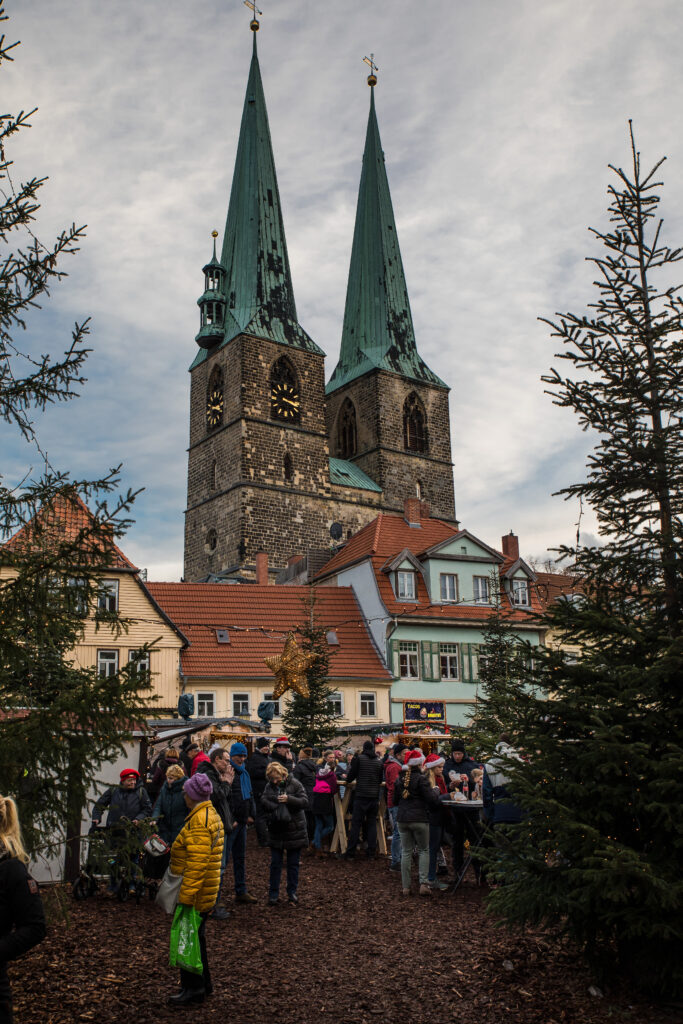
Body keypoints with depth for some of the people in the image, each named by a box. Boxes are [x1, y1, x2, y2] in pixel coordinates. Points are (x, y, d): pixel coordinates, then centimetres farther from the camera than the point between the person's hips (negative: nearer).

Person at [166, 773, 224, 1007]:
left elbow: (197, 862, -26)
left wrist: (186, 896, -24)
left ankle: (193, 989, 10)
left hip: (196, 893, -10)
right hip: (207, 893, 10)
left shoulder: (199, 820, -21)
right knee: (196, 937, 20)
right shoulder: (212, 815, 12)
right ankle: (203, 983, 31)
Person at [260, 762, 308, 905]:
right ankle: (273, 894, 16)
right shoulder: (269, 786, 2)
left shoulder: (294, 784, -9)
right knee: (275, 864, 7)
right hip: (276, 831, 2)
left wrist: (289, 799, -29)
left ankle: (292, 893, 22)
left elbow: (305, 802, -14)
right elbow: (263, 800, -11)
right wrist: (276, 808, -28)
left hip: (294, 830, -2)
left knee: (293, 864, 9)